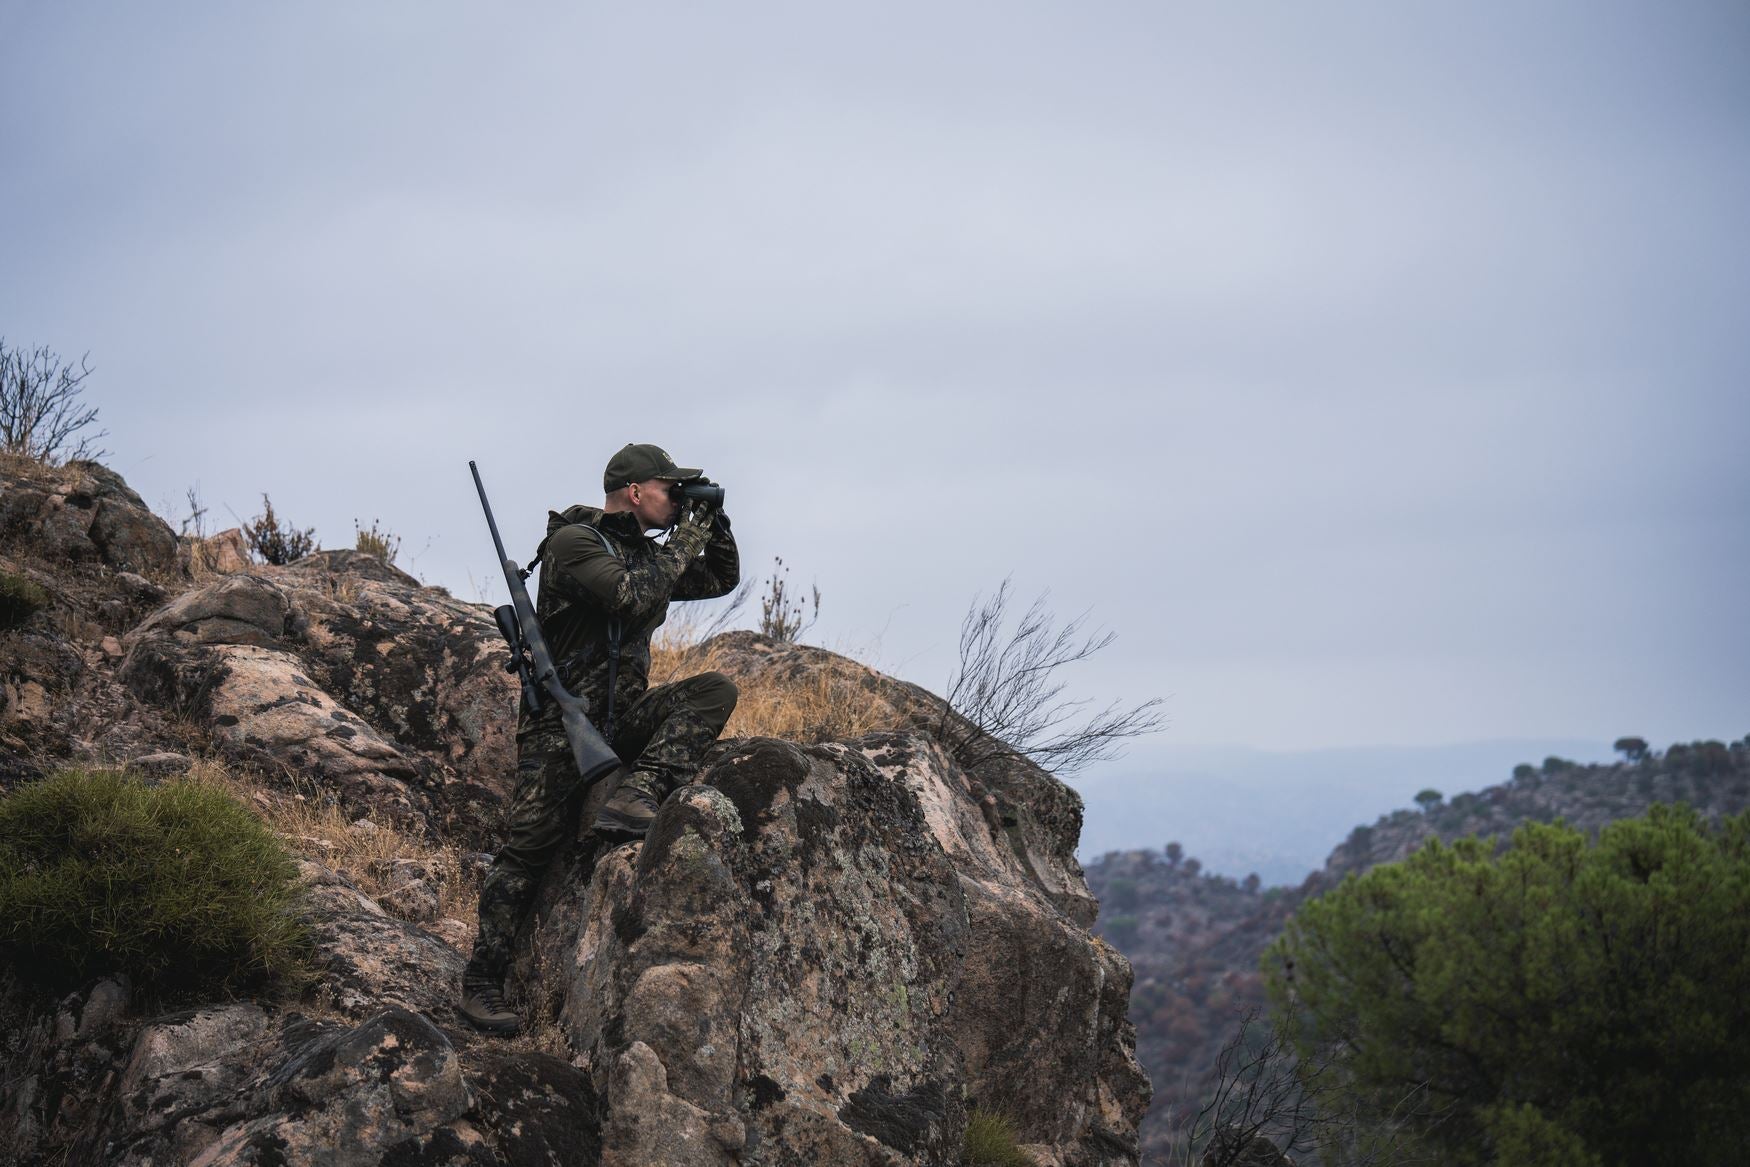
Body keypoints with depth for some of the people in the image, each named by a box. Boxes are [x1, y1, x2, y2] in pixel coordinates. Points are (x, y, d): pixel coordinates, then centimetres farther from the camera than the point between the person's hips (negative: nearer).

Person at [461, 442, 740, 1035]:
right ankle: (481, 982, -3)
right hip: (562, 724, -7)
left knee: (715, 690, -16)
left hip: (625, 718, 7)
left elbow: (721, 581, 23)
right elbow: (631, 595, -25)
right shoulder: (574, 542, -9)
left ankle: (635, 795, -29)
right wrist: (685, 543, -14)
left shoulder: (645, 553, 15)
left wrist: (715, 527, 7)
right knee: (530, 846, -9)